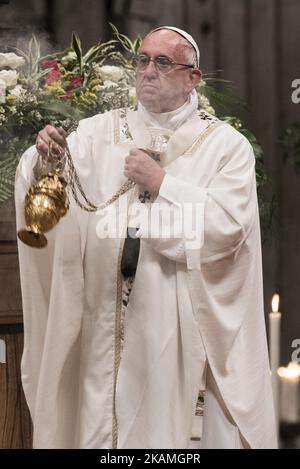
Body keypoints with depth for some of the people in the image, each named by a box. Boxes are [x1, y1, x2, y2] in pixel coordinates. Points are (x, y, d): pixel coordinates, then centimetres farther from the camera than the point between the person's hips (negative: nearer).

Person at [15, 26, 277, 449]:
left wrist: (161, 183, -11)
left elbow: (227, 225, -10)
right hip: (111, 324, 2)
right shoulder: (98, 133, 9)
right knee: (108, 427, 6)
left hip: (188, 328, -2)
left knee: (186, 425, 3)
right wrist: (43, 157, -24)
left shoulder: (227, 144, 2)